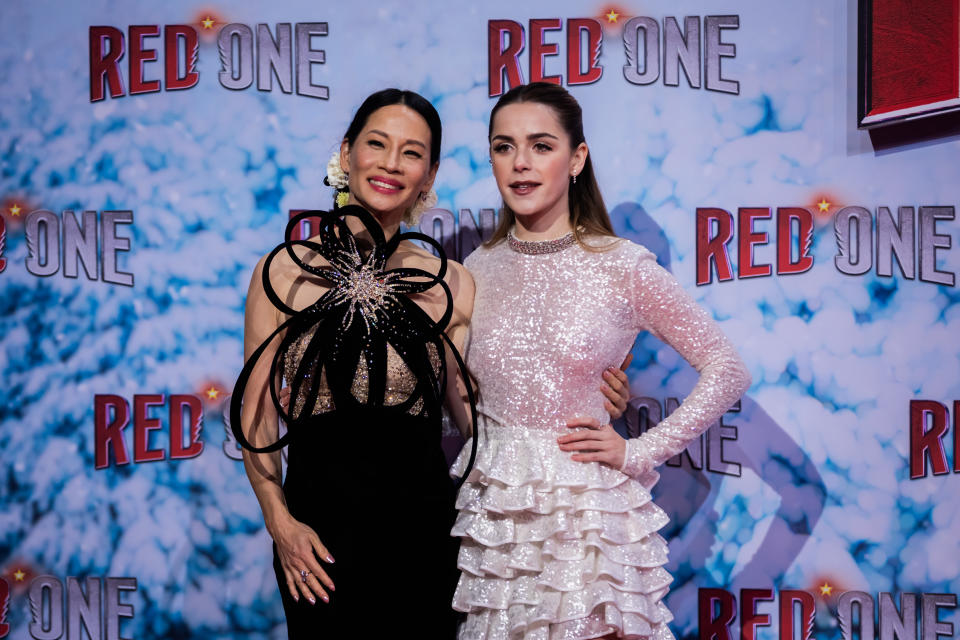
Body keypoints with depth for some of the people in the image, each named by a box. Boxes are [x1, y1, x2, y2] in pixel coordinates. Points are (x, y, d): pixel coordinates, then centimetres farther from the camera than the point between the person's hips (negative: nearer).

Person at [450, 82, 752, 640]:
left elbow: (728, 370, -4)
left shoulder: (622, 267, -8)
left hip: (591, 511, -3)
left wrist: (639, 452, -7)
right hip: (496, 514, 3)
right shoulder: (479, 270, 2)